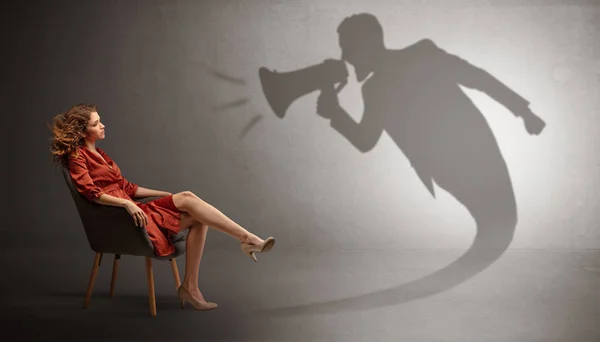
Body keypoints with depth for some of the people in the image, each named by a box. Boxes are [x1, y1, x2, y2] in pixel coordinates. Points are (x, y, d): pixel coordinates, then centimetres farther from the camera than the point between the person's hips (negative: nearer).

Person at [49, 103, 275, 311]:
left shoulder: (99, 154, 22)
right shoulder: (76, 156, -3)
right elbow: (91, 193, -17)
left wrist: (166, 195, 15)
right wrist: (126, 203, -30)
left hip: (130, 208, 8)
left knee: (197, 219, -13)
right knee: (187, 199, -21)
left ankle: (190, 287, -15)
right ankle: (248, 239, -23)